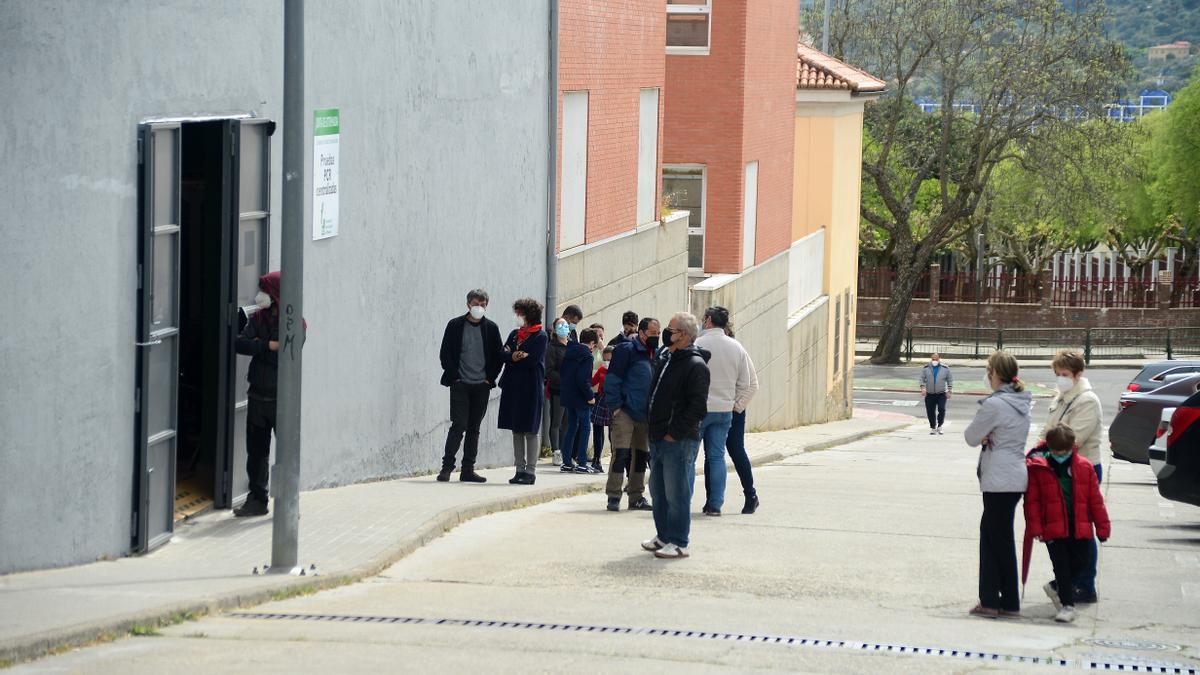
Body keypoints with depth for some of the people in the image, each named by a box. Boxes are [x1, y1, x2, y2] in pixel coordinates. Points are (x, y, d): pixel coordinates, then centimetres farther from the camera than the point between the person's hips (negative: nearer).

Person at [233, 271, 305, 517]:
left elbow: (283, 356, -19)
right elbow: (239, 344, -6)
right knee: (256, 451, 10)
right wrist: (268, 346, -16)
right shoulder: (258, 319, 7)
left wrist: (257, 345, -9)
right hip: (258, 395, 5)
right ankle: (257, 499, 19)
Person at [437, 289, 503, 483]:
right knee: (459, 425, -11)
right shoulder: (455, 325, 0)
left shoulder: (491, 328, 6)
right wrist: (454, 376, -7)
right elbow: (446, 354, 0)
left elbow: (498, 356, 9)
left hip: (482, 386, 3)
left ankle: (468, 470, 9)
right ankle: (447, 467, -7)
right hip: (460, 385, -3)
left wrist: (490, 378, 0)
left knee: (474, 428, 6)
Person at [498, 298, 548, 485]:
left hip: (531, 388, -7)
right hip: (513, 386, 7)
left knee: (530, 431, -3)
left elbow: (533, 360, -14)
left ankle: (530, 471, -1)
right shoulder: (515, 334, 15)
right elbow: (503, 354, 5)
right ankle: (520, 469, 13)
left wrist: (512, 357, -5)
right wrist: (514, 356, -14)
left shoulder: (540, 336, -5)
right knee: (516, 430, 8)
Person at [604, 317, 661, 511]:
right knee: (621, 453, -10)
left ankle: (636, 496, 20)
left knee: (641, 455, 11)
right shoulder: (626, 351, -8)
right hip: (625, 413, -7)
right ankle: (613, 496, -6)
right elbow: (612, 379, -11)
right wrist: (615, 406, -15)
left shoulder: (658, 355, 13)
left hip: (645, 415, 7)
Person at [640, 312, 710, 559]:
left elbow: (697, 407, -18)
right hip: (658, 439, 9)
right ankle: (663, 536, 26)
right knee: (658, 491, 15)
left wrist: (674, 434, -17)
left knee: (677, 494, -6)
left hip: (679, 443, -9)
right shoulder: (665, 362, 16)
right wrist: (653, 430, 15)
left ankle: (678, 543, -1)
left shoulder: (695, 366, -12)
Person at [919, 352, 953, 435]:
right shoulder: (926, 368, 4)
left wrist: (949, 391, -1)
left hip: (941, 394, -1)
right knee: (930, 412, 3)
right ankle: (933, 428, 18)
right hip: (929, 394, 1)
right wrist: (923, 388, -13)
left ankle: (939, 426, -1)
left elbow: (950, 380, 6)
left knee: (941, 409, -17)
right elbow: (922, 379, 3)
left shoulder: (945, 368, 3)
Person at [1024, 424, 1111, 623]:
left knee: (1081, 561, 6)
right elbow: (1032, 500, -3)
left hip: (1080, 529, 3)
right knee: (1062, 566, -2)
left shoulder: (1084, 467, 2)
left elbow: (1095, 499, 6)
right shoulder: (1037, 468, -4)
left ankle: (1057, 587, 30)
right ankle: (1067, 604, 7)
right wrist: (1035, 527, -9)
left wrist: (1102, 526, 6)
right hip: (1053, 530, -3)